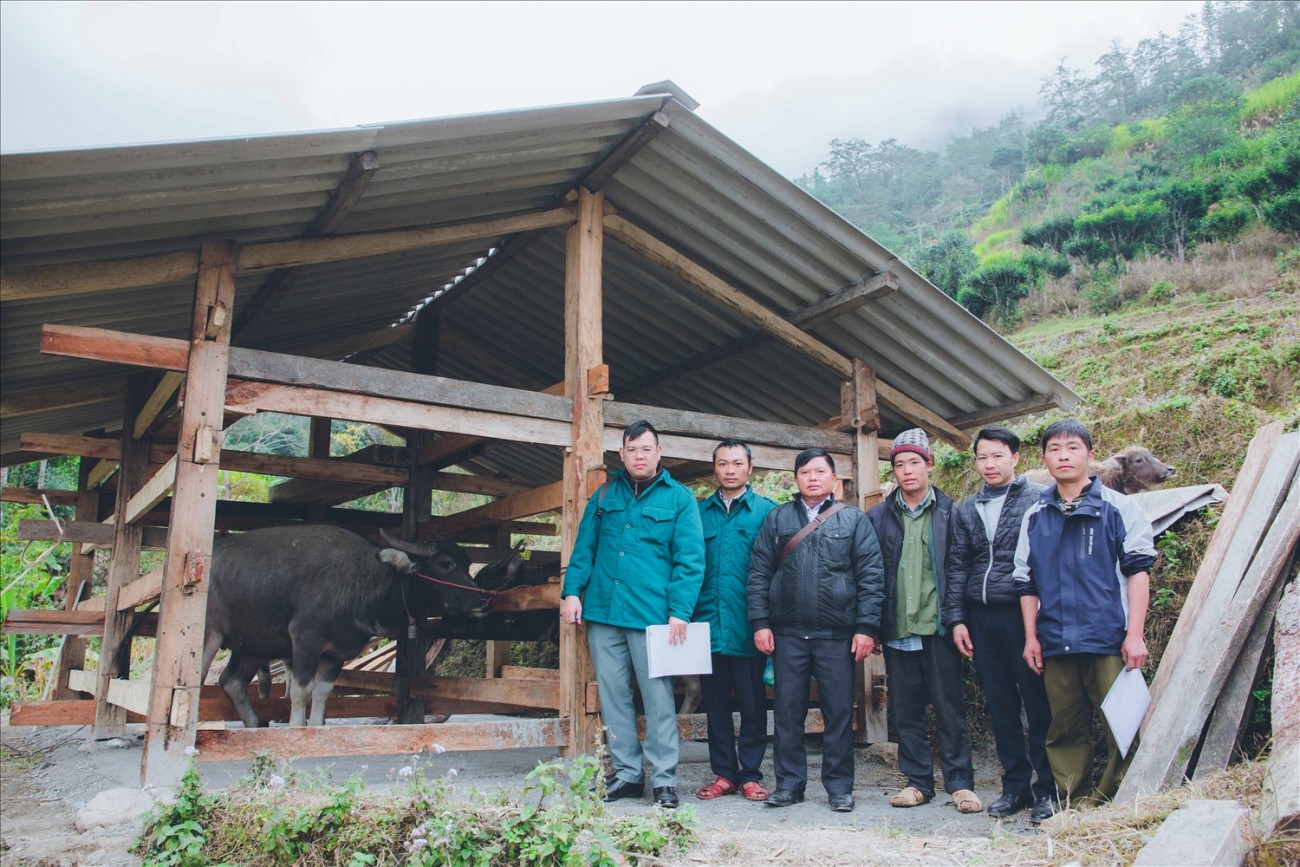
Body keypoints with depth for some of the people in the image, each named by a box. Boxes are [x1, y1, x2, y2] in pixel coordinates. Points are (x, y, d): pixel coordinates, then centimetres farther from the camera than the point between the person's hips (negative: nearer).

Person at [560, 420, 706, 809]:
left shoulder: (679, 498, 2)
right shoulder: (605, 495, 13)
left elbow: (690, 559, -4)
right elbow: (583, 548, 13)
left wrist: (680, 611, -12)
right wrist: (572, 590, 0)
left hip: (652, 616, -4)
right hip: (603, 614, 4)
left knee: (658, 698, 1)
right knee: (613, 697, 10)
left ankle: (664, 778, 12)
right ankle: (627, 773, 21)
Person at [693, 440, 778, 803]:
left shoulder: (767, 511, 3)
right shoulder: (700, 511, 10)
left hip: (748, 626, -2)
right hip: (708, 623, 3)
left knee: (753, 702, 5)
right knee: (715, 701, 9)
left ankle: (750, 774, 16)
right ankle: (723, 773, 20)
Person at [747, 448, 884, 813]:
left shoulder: (854, 519, 6)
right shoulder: (777, 518, 10)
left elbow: (871, 575, 1)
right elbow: (759, 572, 7)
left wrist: (866, 627, -7)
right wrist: (760, 622, -2)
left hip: (837, 633, -1)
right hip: (787, 633, 1)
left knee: (839, 712, 5)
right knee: (787, 710, 6)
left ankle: (839, 786, 17)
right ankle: (789, 783, 17)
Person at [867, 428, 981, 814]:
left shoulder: (949, 511, 3)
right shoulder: (879, 516, 8)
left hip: (938, 624, -2)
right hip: (897, 628, 2)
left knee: (949, 706, 2)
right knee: (906, 710, 8)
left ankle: (960, 782, 12)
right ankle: (918, 781, 19)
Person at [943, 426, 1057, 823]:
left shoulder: (1039, 499, -1)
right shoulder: (966, 510, 14)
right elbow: (957, 567, 15)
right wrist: (956, 618, 8)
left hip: (1026, 614, -5)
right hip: (981, 618, 5)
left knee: (1038, 703, 0)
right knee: (1000, 705, 10)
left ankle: (1047, 788, 11)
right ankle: (1015, 783, 21)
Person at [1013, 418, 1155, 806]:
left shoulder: (1118, 507, 3)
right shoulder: (1035, 517, 12)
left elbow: (1138, 569, 0)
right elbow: (1026, 581, 15)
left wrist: (1134, 634, -6)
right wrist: (1031, 636, 9)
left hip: (1109, 640, -3)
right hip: (1055, 643, 3)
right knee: (1064, 729, 8)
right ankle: (1076, 802, 19)